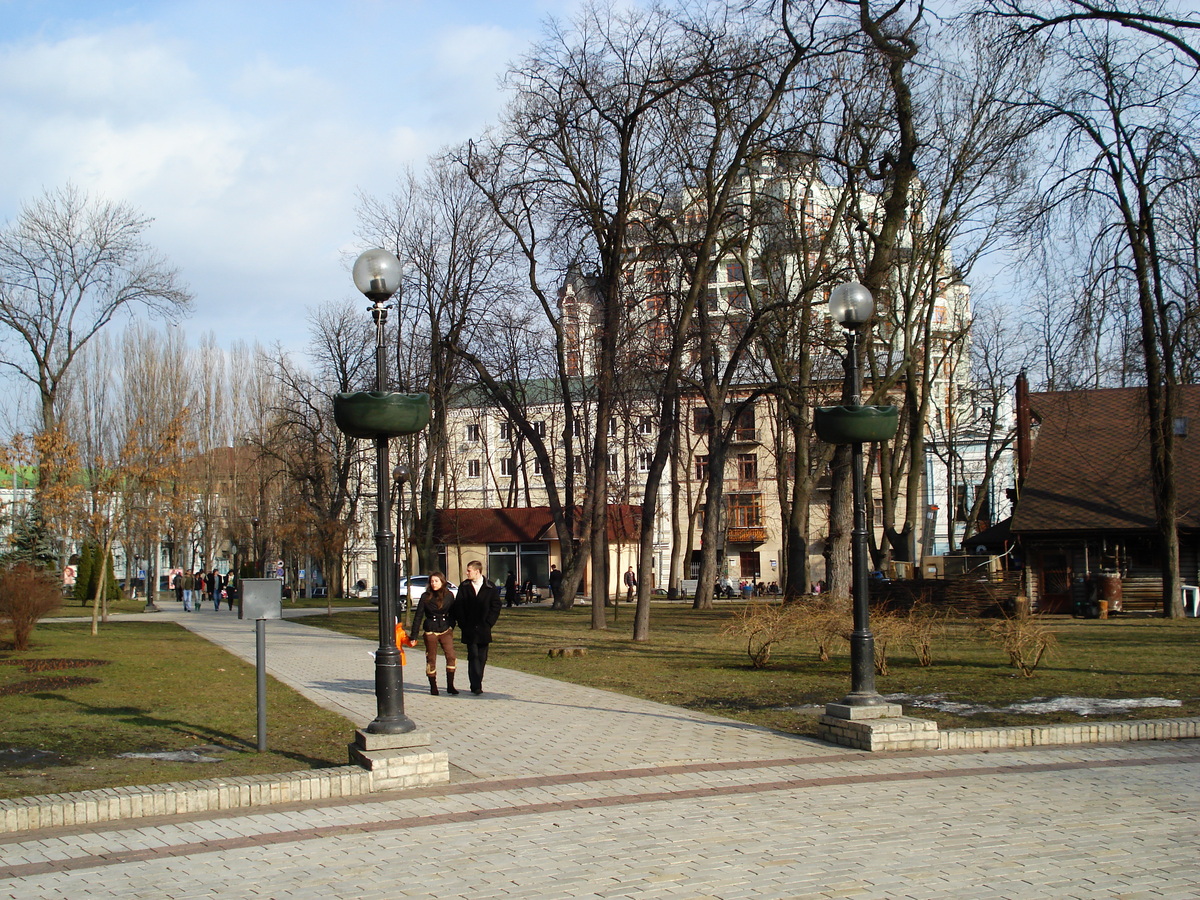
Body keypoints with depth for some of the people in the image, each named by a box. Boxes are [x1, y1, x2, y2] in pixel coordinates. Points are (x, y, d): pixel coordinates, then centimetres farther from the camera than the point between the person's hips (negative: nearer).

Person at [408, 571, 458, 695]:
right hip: (430, 631, -1)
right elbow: (418, 616, 0)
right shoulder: (426, 597, -3)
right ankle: (433, 686, 14)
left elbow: (452, 613, 11)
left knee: (451, 656, -12)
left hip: (446, 630, 1)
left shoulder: (449, 596, 1)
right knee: (431, 659, 3)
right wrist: (413, 636, -2)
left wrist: (451, 627, 5)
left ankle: (450, 685, -3)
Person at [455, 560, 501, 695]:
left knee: (482, 657, 4)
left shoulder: (490, 588, 1)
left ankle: (476, 685, 13)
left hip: (484, 628, 0)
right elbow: (458, 607, 5)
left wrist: (488, 623, -7)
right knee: (473, 656, -8)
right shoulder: (464, 587, 5)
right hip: (469, 629, 0)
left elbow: (496, 607, 1)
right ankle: (476, 686, -12)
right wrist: (463, 624, -3)